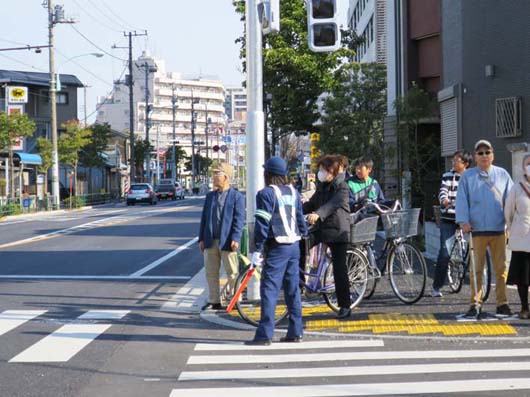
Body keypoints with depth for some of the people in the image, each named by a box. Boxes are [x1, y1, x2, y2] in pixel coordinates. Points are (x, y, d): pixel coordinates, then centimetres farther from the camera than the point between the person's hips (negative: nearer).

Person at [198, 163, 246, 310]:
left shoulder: (237, 197, -3)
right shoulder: (210, 196, 14)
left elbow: (239, 220, -9)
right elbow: (204, 218, 15)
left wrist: (235, 239, -18)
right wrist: (201, 238, 9)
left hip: (227, 242, -6)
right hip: (210, 241, 6)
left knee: (232, 273, 2)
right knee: (211, 273, 9)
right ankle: (214, 301, 18)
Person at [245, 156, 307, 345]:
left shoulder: (266, 194, -9)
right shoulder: (293, 192, 12)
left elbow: (262, 224, -12)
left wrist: (257, 250, -9)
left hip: (276, 247, -7)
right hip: (294, 245, 7)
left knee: (269, 289, -6)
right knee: (293, 289, 12)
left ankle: (264, 335, -7)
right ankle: (295, 331, 14)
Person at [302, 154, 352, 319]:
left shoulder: (342, 187, -12)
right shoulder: (321, 186, 11)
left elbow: (332, 204, -30)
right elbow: (312, 204, 12)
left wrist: (317, 214, -47)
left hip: (337, 230, -7)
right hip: (321, 227, 7)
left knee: (339, 268, -4)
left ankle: (345, 306, 5)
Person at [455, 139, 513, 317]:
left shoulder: (502, 174, 11)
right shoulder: (467, 176, 7)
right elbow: (462, 199, 3)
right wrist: (464, 221, -9)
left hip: (499, 229, 1)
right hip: (477, 229, -1)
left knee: (501, 268, 3)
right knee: (476, 268, 2)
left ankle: (502, 303, 9)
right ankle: (475, 303, 9)